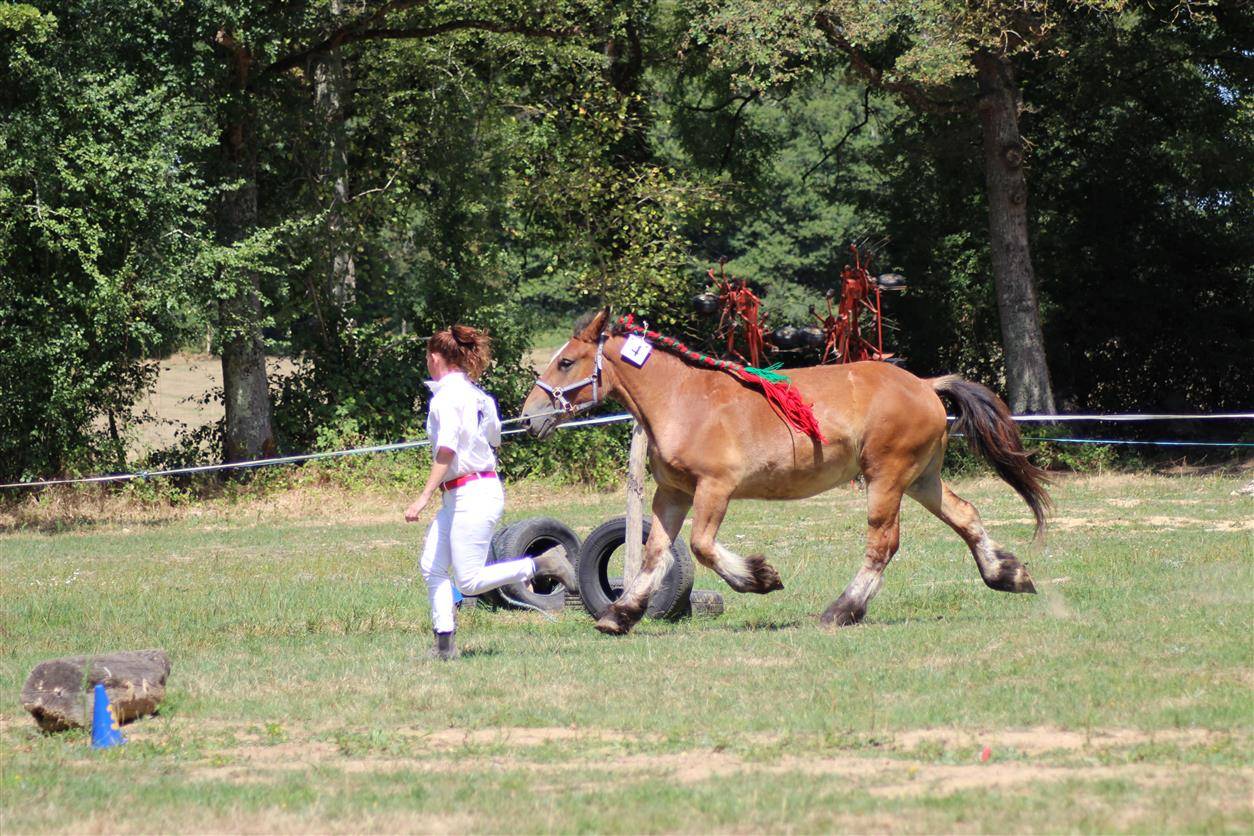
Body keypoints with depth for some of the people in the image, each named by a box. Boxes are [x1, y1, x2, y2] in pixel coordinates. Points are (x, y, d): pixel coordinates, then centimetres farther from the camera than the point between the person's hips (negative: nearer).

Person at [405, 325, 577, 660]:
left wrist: (423, 498, -27)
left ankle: (542, 565, -5)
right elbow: (494, 440, 21)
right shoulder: (477, 395, 10)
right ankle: (444, 644, 6)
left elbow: (446, 452, -25)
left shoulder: (446, 397, -16)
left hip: (472, 494, -10)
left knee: (470, 581, -6)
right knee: (432, 566, 7)